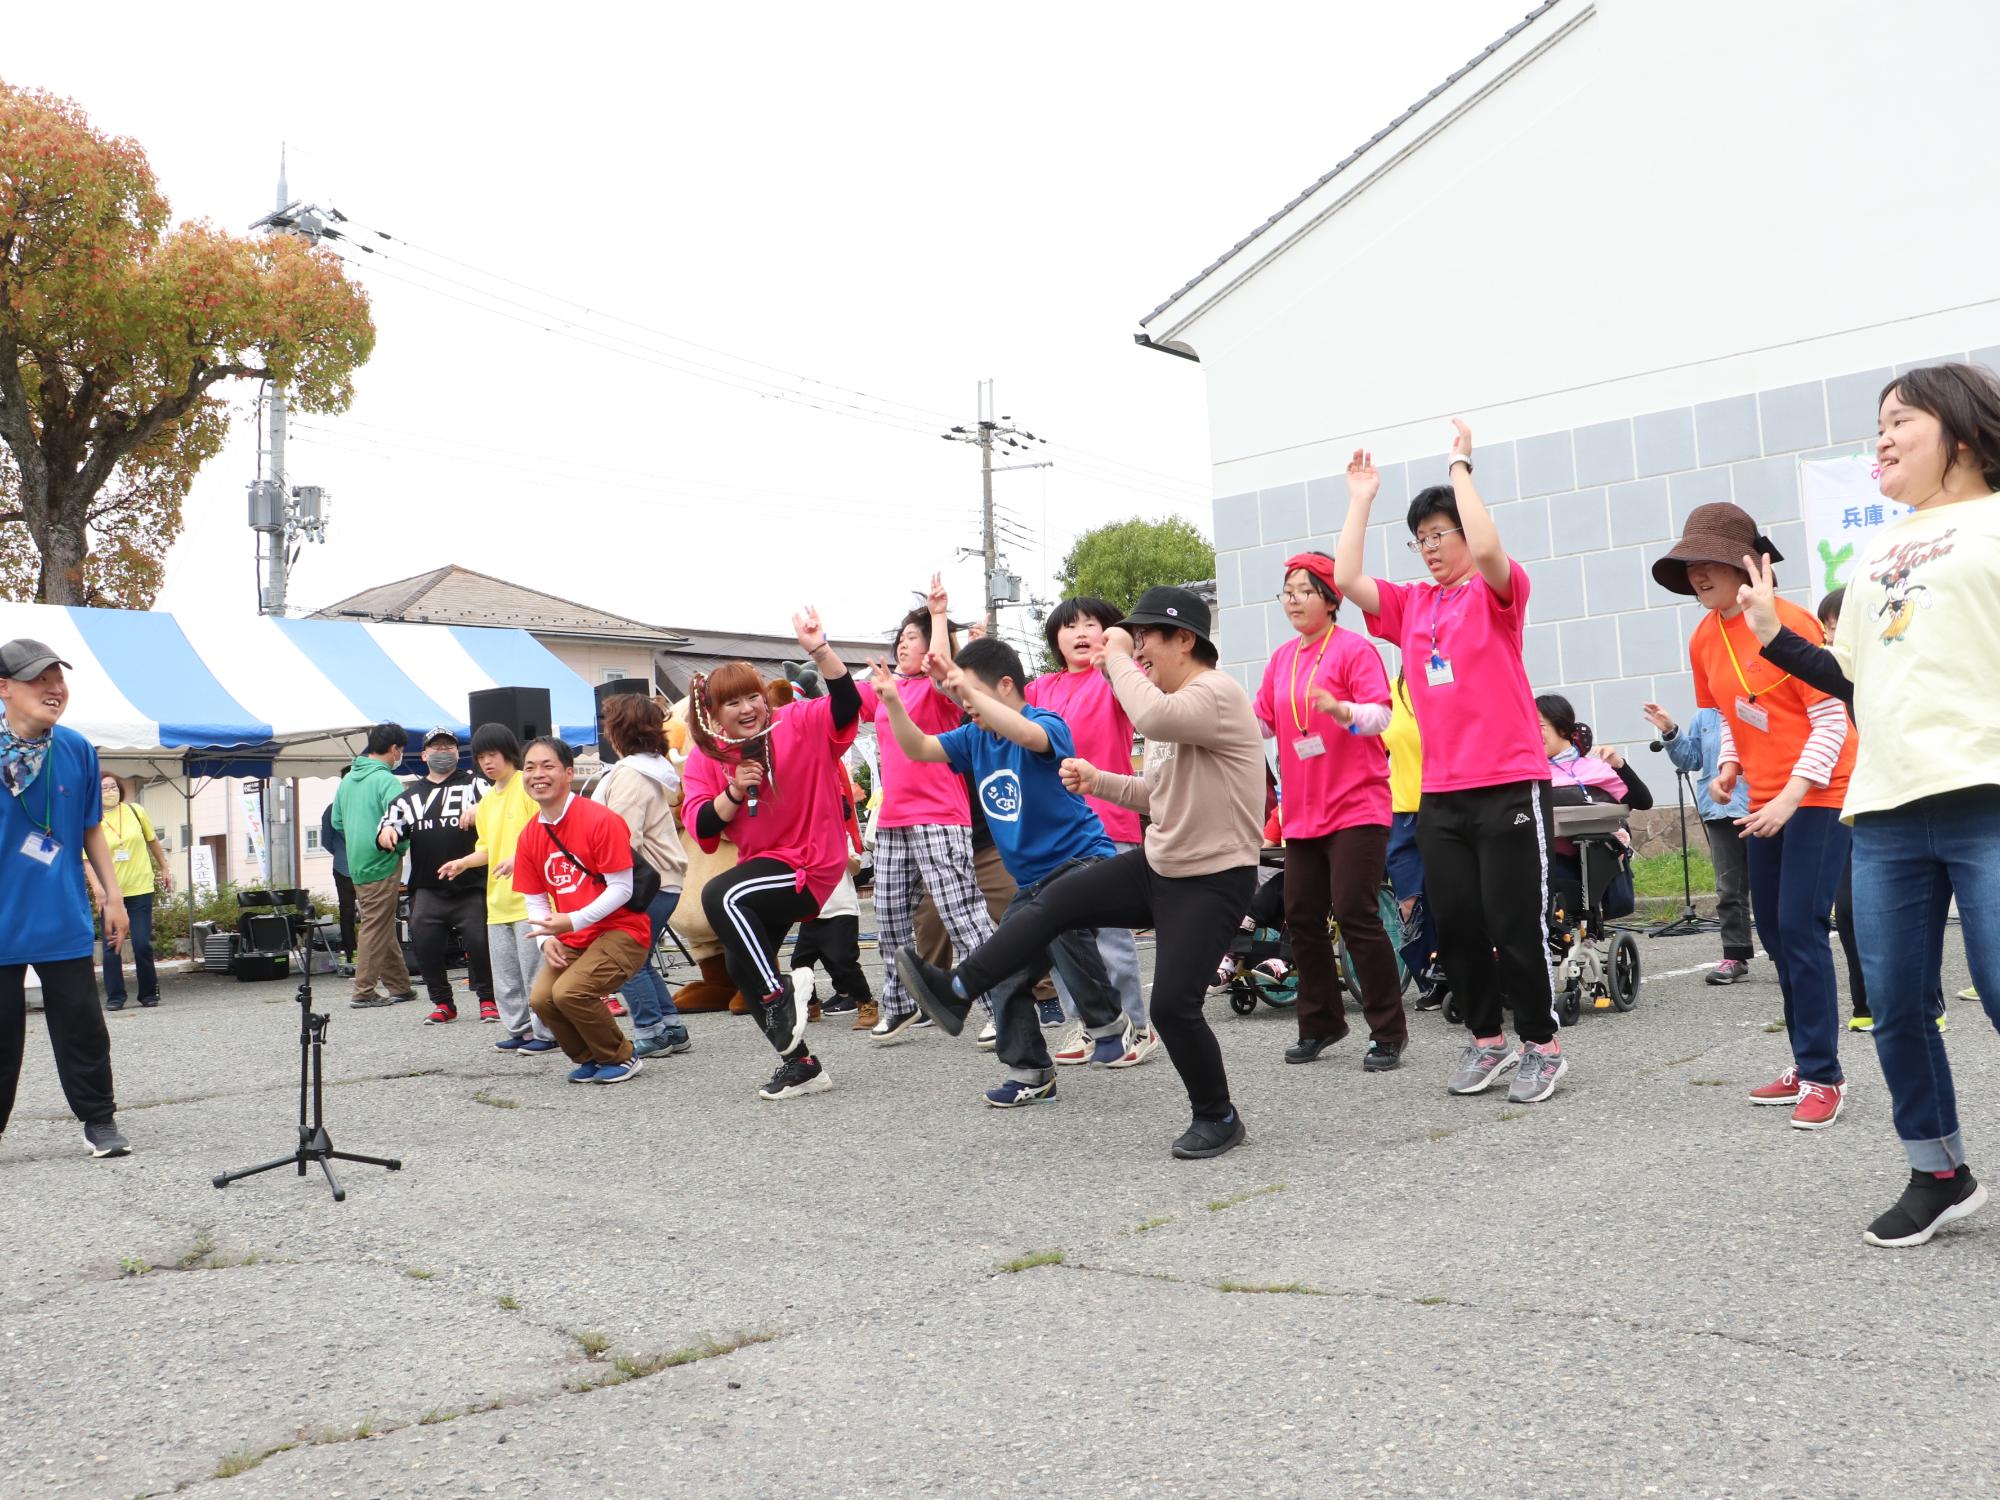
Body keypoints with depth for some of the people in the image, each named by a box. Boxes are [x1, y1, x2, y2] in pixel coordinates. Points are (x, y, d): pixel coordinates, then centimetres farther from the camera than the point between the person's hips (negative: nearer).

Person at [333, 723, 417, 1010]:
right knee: (376, 929, -2)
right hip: (382, 865, -8)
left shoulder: (348, 779, 11)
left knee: (382, 928, 13)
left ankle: (399, 986, 19)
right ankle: (364, 992, 1)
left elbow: (337, 822, 18)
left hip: (357, 865, 8)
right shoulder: (387, 781, -14)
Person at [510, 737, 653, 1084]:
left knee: (569, 991, -25)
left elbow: (621, 889, -16)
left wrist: (571, 921, -24)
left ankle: (622, 1058, -1)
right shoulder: (529, 836, 5)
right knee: (541, 998, -14)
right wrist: (546, 939, -10)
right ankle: (590, 1058, 12)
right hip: (570, 939, 7)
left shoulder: (601, 821, -16)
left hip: (620, 930, -6)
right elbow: (535, 900, 10)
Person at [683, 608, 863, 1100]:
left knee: (720, 895, -29)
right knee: (741, 967, 9)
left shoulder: (799, 724, -11)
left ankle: (779, 994, -17)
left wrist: (819, 650, -40)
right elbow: (699, 826, -7)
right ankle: (800, 1065, 22)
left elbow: (847, 704, -29)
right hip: (764, 865, 8)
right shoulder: (707, 756, 0)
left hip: (809, 863, -7)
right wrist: (734, 791, -23)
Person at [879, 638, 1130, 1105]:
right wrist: (892, 702, -8)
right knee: (1006, 974, 5)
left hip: (1082, 858, -8)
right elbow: (919, 749, 6)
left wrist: (969, 690, -40)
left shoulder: (1048, 723, -15)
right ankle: (1030, 1072, 24)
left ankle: (1107, 1021, -15)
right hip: (1032, 880, 8)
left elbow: (1028, 735, -37)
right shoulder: (974, 738, 7)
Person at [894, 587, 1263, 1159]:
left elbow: (1153, 718, -41)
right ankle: (956, 990, 6)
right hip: (1159, 865, 9)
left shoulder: (1217, 693, -19)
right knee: (1057, 901, 1)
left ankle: (1218, 1118, 12)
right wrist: (1099, 781, 3)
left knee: (1173, 1004, -10)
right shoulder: (1170, 701, 12)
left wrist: (1118, 658, -25)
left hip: (1213, 880, -9)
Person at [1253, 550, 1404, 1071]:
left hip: (1356, 806, -7)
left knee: (1355, 914, -10)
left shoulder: (1355, 649, -6)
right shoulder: (1281, 659, 13)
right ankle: (1320, 1023, 22)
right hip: (1301, 810, 7)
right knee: (1302, 918, 8)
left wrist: (1339, 708, -34)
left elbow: (1380, 716, -15)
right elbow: (1262, 723, 15)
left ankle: (1388, 1031, 2)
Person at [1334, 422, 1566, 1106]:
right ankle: (1487, 1040, 23)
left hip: (1509, 785, -5)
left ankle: (1542, 1047, 13)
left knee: (1516, 924, -2)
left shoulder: (1496, 591, -1)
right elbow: (1345, 579, 1)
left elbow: (1487, 548, -23)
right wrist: (1361, 498, 7)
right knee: (1455, 925, 8)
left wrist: (1461, 469, -13)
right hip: (1439, 793, 5)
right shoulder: (1409, 604, 13)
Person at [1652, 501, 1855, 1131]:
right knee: (1774, 931, 10)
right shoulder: (1704, 639, 5)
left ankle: (1823, 1077, -3)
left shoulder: (1789, 623, -16)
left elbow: (1831, 718, -16)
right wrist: (1728, 767, 1)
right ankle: (1808, 1065, 21)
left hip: (1818, 794, -8)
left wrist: (1791, 797, -22)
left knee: (1801, 927, -12)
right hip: (1765, 801, 8)